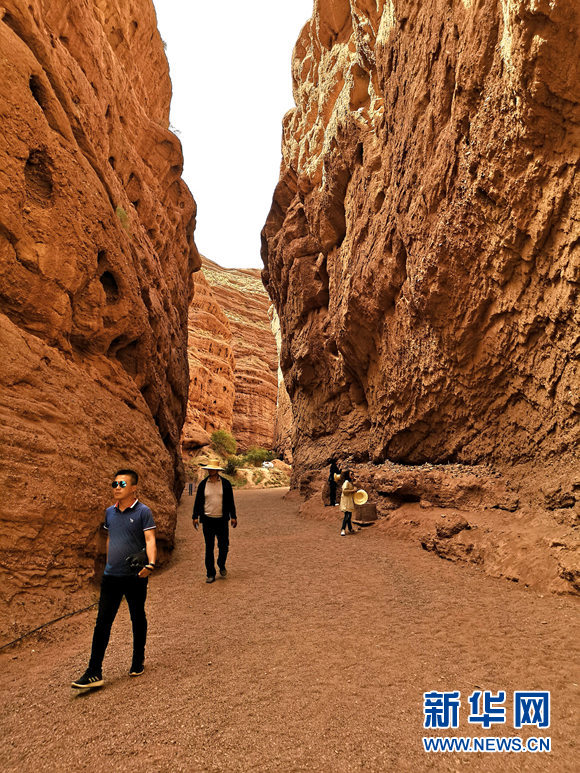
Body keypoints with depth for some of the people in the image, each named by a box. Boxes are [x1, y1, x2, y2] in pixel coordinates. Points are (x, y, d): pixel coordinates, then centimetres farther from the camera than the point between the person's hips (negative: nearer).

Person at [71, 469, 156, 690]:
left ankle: (138, 662, 31)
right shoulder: (110, 512, 7)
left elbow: (150, 540, -18)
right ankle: (94, 673, 11)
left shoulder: (143, 512, -11)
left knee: (137, 619, 13)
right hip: (111, 576, 4)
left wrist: (150, 564, -33)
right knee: (102, 622, 3)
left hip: (136, 576, -4)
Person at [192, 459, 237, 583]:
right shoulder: (203, 484, 3)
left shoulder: (225, 484, 1)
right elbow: (198, 501, 7)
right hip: (207, 520, 0)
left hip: (222, 520, 0)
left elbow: (230, 501, 5)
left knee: (223, 545, 5)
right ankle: (210, 574, 15)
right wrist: (195, 516, 3)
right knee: (209, 548, 5)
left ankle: (221, 566, 33)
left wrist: (233, 517, 2)